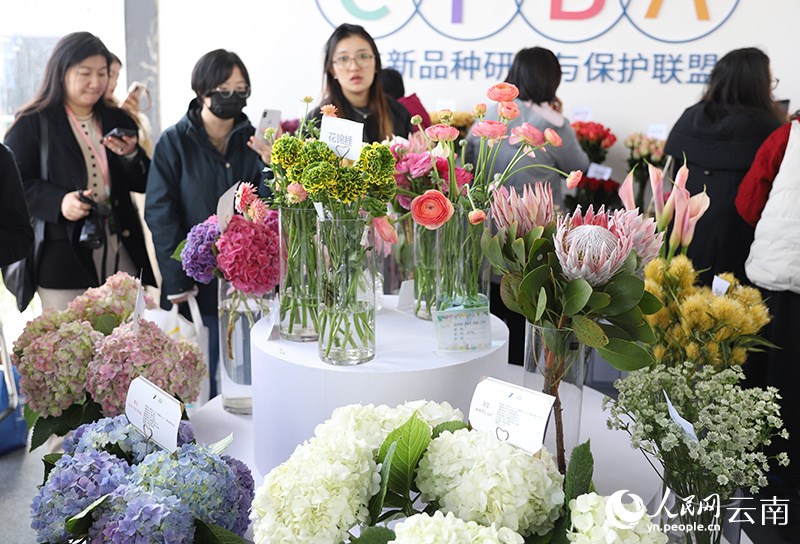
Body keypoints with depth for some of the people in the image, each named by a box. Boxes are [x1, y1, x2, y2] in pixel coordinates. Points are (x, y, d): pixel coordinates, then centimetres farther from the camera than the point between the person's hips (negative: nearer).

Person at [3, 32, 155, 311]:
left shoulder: (118, 121, 16)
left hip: (122, 258, 4)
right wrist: (58, 201, -19)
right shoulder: (31, 123, 3)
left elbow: (144, 185, 13)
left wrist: (131, 155, -7)